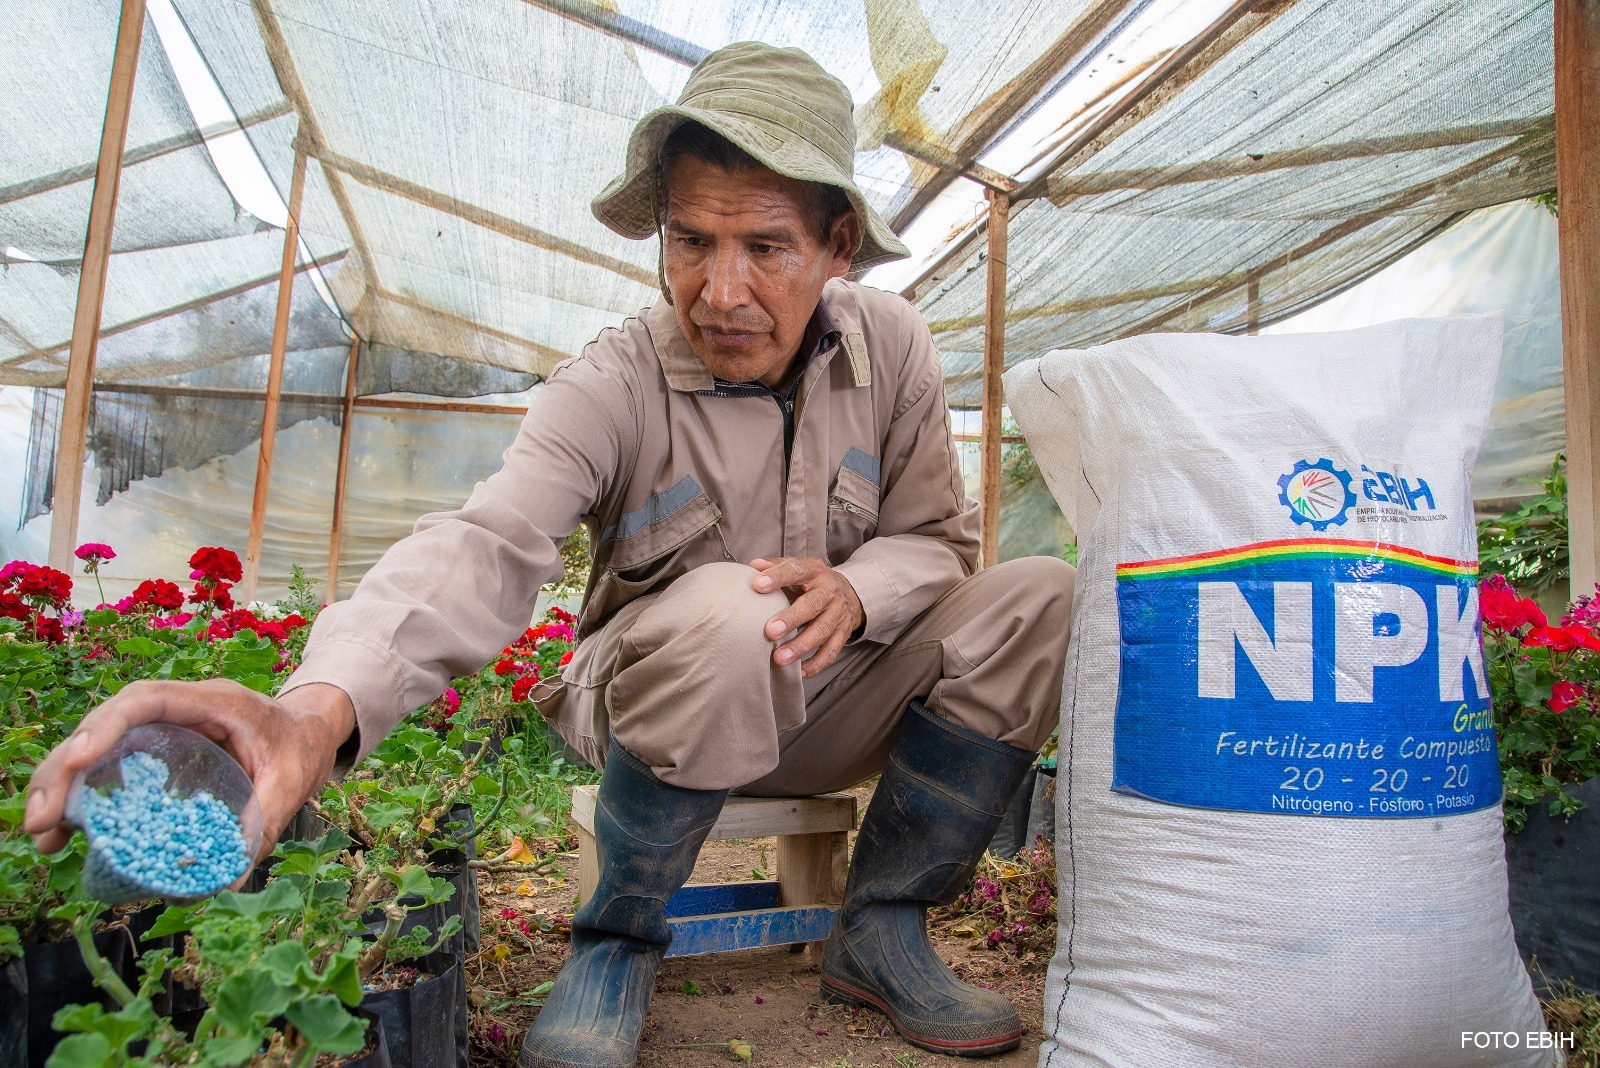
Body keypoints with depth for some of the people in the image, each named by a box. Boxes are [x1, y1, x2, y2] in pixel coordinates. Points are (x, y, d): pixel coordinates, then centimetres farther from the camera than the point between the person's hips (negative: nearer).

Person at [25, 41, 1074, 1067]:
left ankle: (880, 933, -3)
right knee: (726, 613, -38)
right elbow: (486, 544, -33)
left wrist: (857, 591, -23)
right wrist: (320, 707, -52)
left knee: (1044, 597, -15)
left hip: (830, 699, 4)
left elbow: (936, 535, 1)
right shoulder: (612, 386, -17)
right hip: (662, 708, -3)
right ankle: (618, 942, -9)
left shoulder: (892, 345, -7)